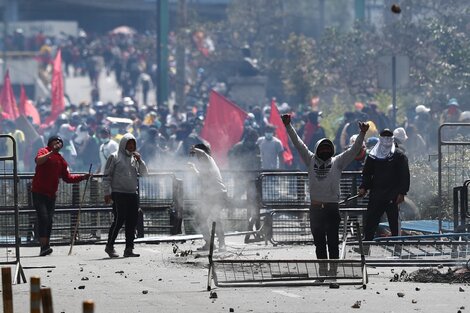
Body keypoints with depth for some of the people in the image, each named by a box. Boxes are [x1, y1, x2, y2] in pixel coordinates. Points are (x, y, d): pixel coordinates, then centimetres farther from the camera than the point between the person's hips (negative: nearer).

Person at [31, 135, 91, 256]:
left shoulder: (61, 160, 16)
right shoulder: (44, 151, -1)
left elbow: (67, 178, 20)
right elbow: (39, 160, -25)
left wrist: (82, 177, 11)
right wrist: (52, 152, -30)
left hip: (51, 194, 7)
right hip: (39, 193, -7)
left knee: (49, 220, 6)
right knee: (43, 218, -17)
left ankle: (46, 245, 12)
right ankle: (43, 246, -22)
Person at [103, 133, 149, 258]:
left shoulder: (135, 158, 15)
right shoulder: (115, 157, 1)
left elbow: (144, 173, 12)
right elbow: (107, 176, 0)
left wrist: (139, 160, -2)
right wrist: (107, 192, -6)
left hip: (132, 194, 5)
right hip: (119, 194, -5)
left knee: (132, 222, 2)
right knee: (119, 219, -10)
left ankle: (129, 249, 7)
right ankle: (109, 246, 1)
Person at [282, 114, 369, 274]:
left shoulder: (337, 162, 5)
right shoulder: (311, 160, 9)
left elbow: (354, 149, -1)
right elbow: (298, 144, 8)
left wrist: (362, 134, -14)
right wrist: (288, 126, 2)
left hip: (332, 207, -2)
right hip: (315, 207, 2)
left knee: (333, 241, -2)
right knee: (319, 240, 9)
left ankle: (333, 268, 3)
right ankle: (323, 267, 19)